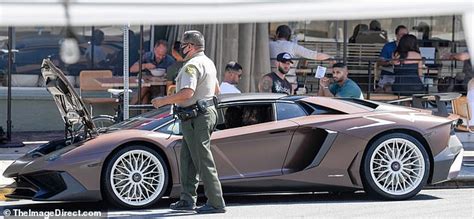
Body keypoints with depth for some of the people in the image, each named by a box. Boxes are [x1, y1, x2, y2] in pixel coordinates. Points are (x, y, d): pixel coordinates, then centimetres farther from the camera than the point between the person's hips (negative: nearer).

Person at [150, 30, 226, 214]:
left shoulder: (192, 65, -18)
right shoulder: (208, 63, 15)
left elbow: (187, 93, -30)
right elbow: (215, 88, 29)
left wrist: (163, 101, -20)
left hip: (196, 119, -10)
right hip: (207, 111, 10)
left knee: (203, 161, -7)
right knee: (187, 159, 16)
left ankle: (216, 203, -5)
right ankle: (187, 199, 20)